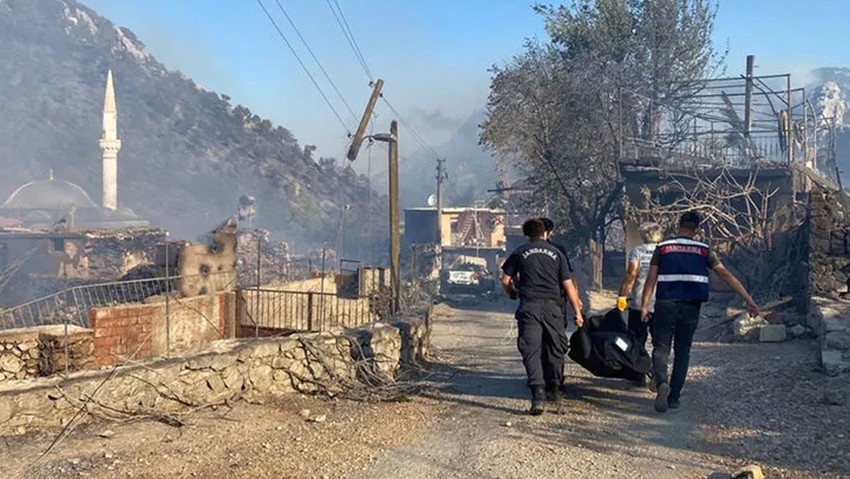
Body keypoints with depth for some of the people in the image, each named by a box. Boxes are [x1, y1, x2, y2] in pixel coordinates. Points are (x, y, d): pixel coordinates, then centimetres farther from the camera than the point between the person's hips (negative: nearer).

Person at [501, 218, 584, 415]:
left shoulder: (520, 253, 7)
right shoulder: (556, 253, 10)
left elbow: (505, 280, 8)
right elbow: (568, 285, 6)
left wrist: (512, 294, 29)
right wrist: (577, 312, 10)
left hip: (529, 306, -2)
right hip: (552, 305, 2)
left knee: (531, 350, -4)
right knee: (554, 349, 16)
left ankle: (538, 393, -20)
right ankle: (553, 390, 28)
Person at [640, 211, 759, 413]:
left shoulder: (662, 248, 4)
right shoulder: (704, 250, 5)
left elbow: (651, 279, -2)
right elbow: (726, 275, 1)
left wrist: (644, 306, -1)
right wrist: (749, 300, 2)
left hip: (665, 305, -1)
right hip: (691, 307, 1)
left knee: (661, 348, 5)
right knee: (683, 352, 13)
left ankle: (661, 383, -23)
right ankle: (674, 397, 14)